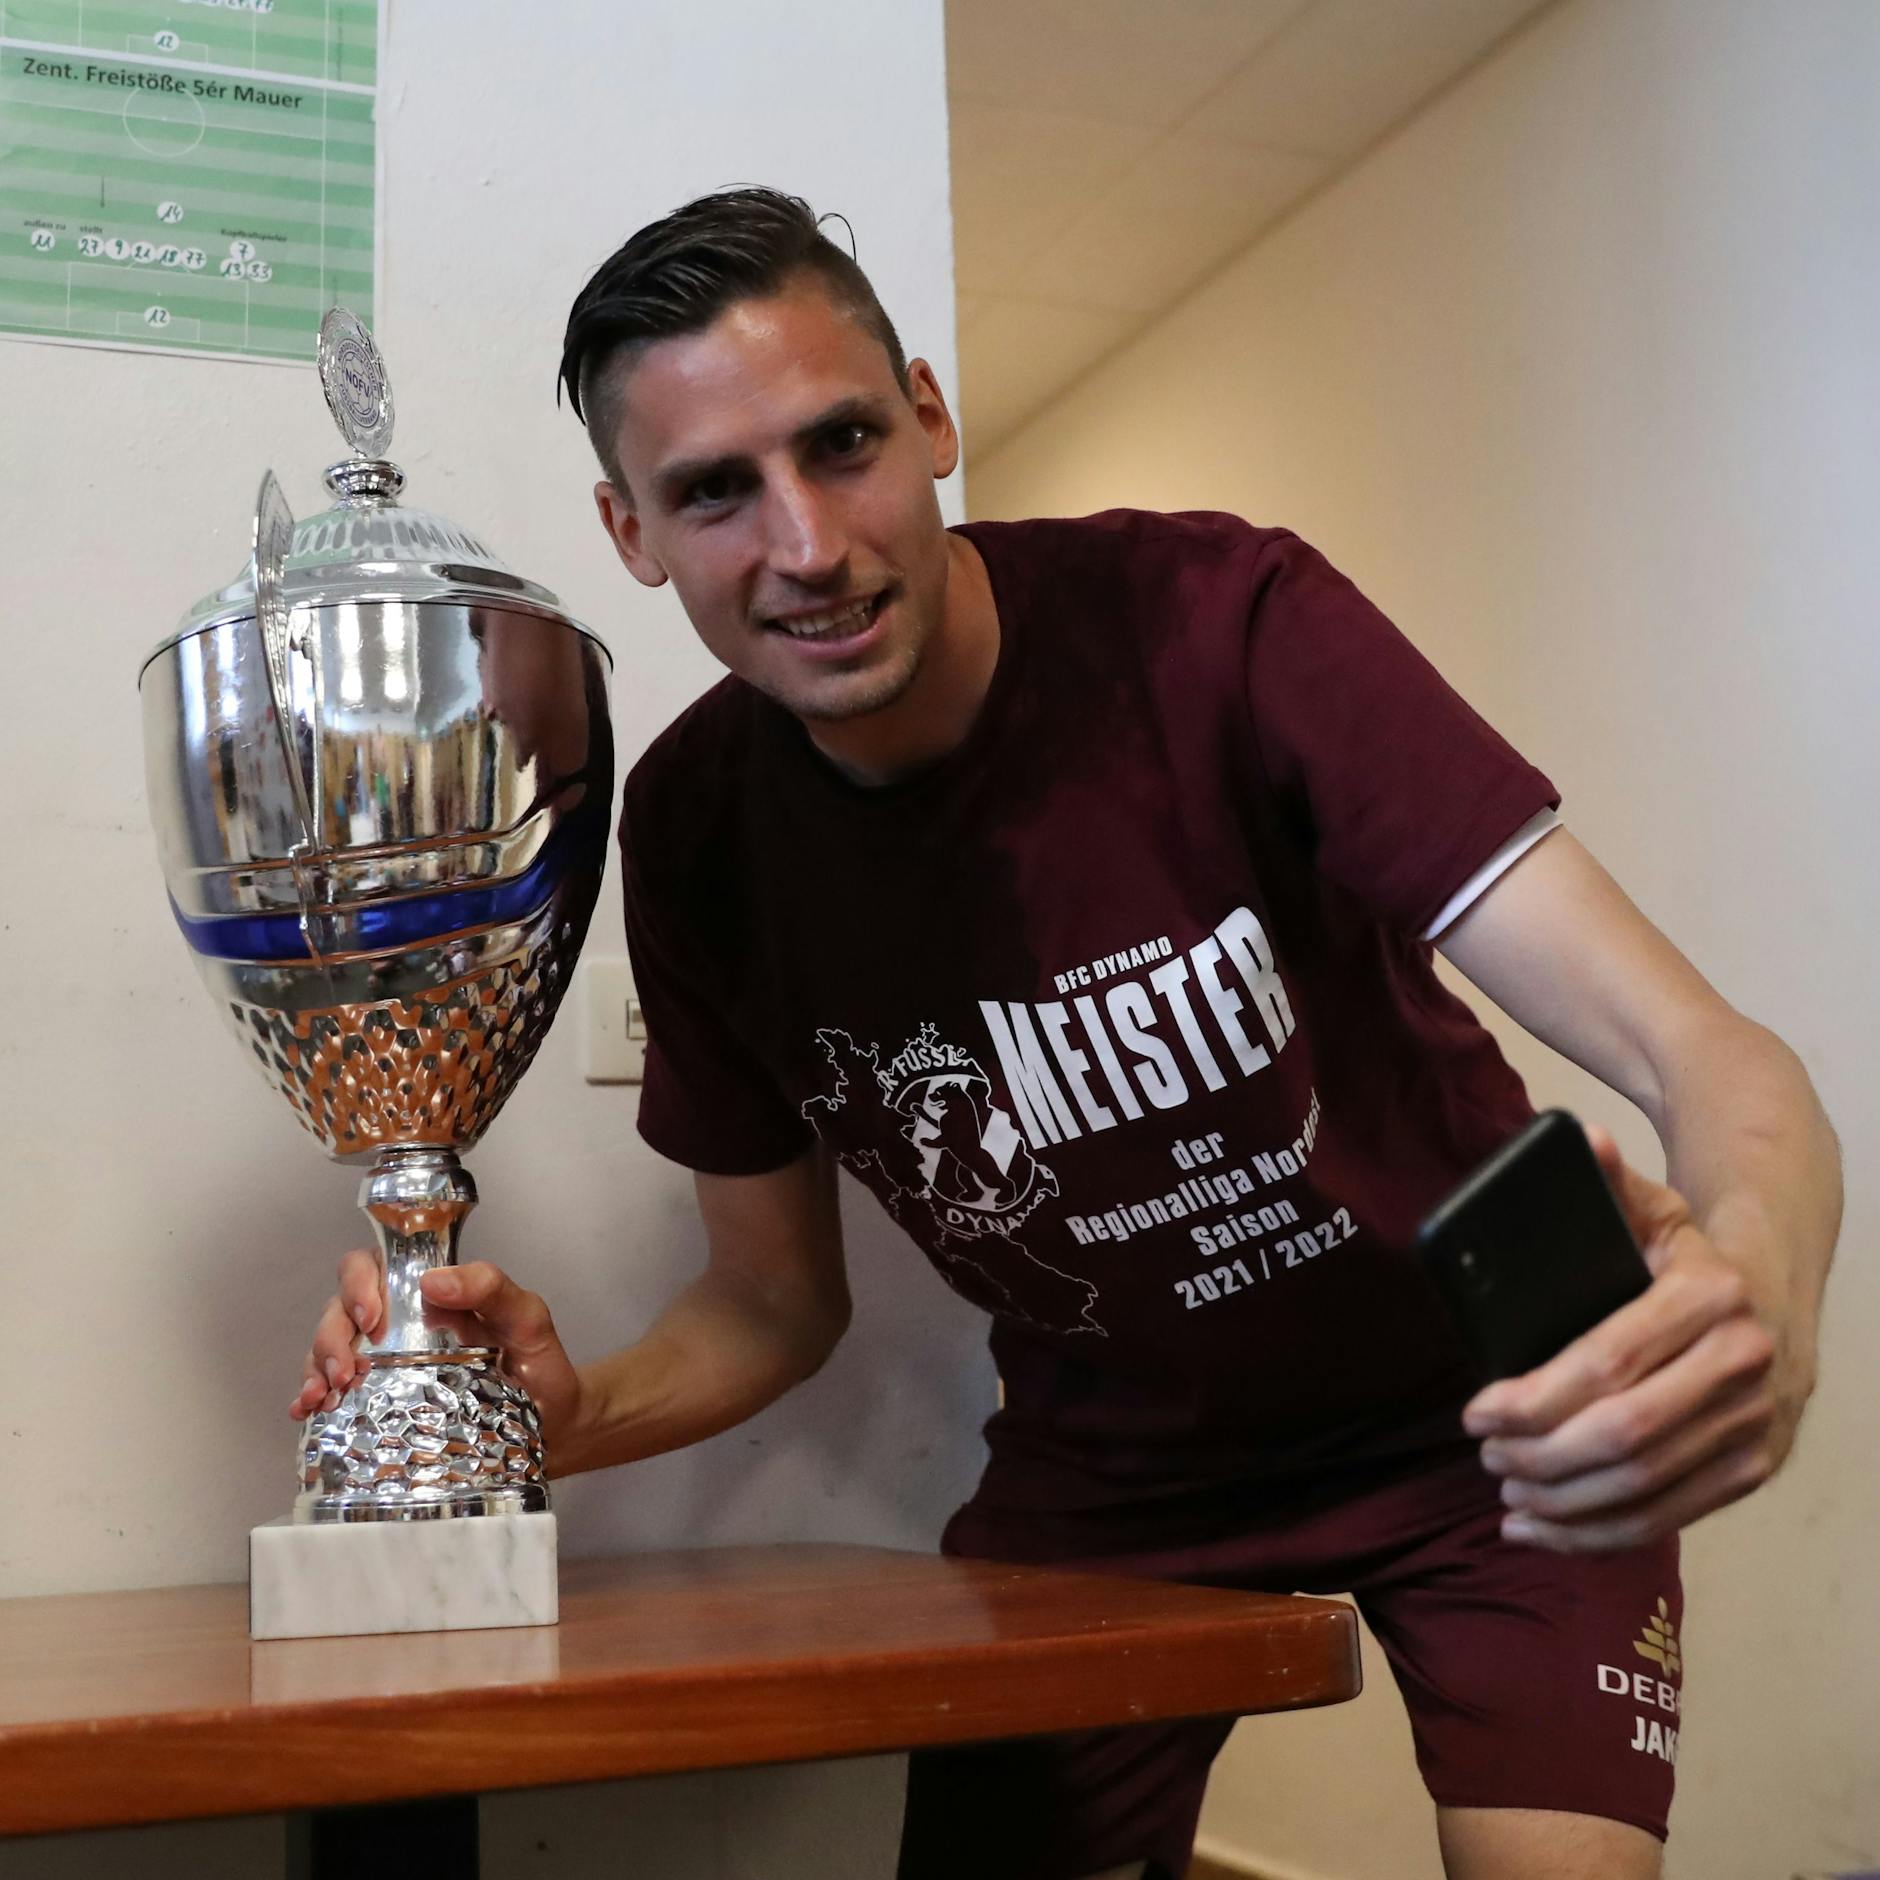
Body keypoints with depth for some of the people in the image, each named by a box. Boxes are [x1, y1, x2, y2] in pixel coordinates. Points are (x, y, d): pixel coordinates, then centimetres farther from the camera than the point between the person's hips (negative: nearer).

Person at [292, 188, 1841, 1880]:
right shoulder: (695, 831, -13)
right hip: (1114, 1465, 3)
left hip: (1474, 1408, -2)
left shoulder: (1215, 619, -25)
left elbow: (1705, 1056, -31)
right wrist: (569, 1412, -21)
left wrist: (1756, 1291, -54)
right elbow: (776, 1302, 1)